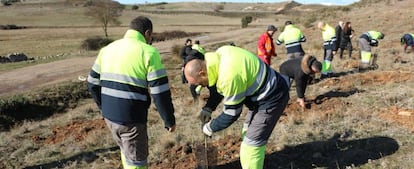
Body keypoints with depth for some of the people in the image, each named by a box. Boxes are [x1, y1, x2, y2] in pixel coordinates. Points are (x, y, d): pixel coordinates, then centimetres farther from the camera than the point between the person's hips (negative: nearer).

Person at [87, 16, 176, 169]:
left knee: (126, 150, 28)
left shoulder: (107, 49, 8)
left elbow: (93, 83, 13)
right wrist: (169, 120, -3)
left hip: (109, 115, 7)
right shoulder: (148, 52, -12)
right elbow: (160, 92, -15)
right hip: (131, 118, -7)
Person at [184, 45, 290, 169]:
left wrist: (210, 128, -7)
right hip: (262, 93, 10)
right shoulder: (218, 56, -6)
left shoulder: (229, 76, -34)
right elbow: (219, 87, 11)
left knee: (251, 145, -5)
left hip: (271, 98, -10)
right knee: (248, 134, 21)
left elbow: (232, 113, -21)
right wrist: (207, 108, 4)